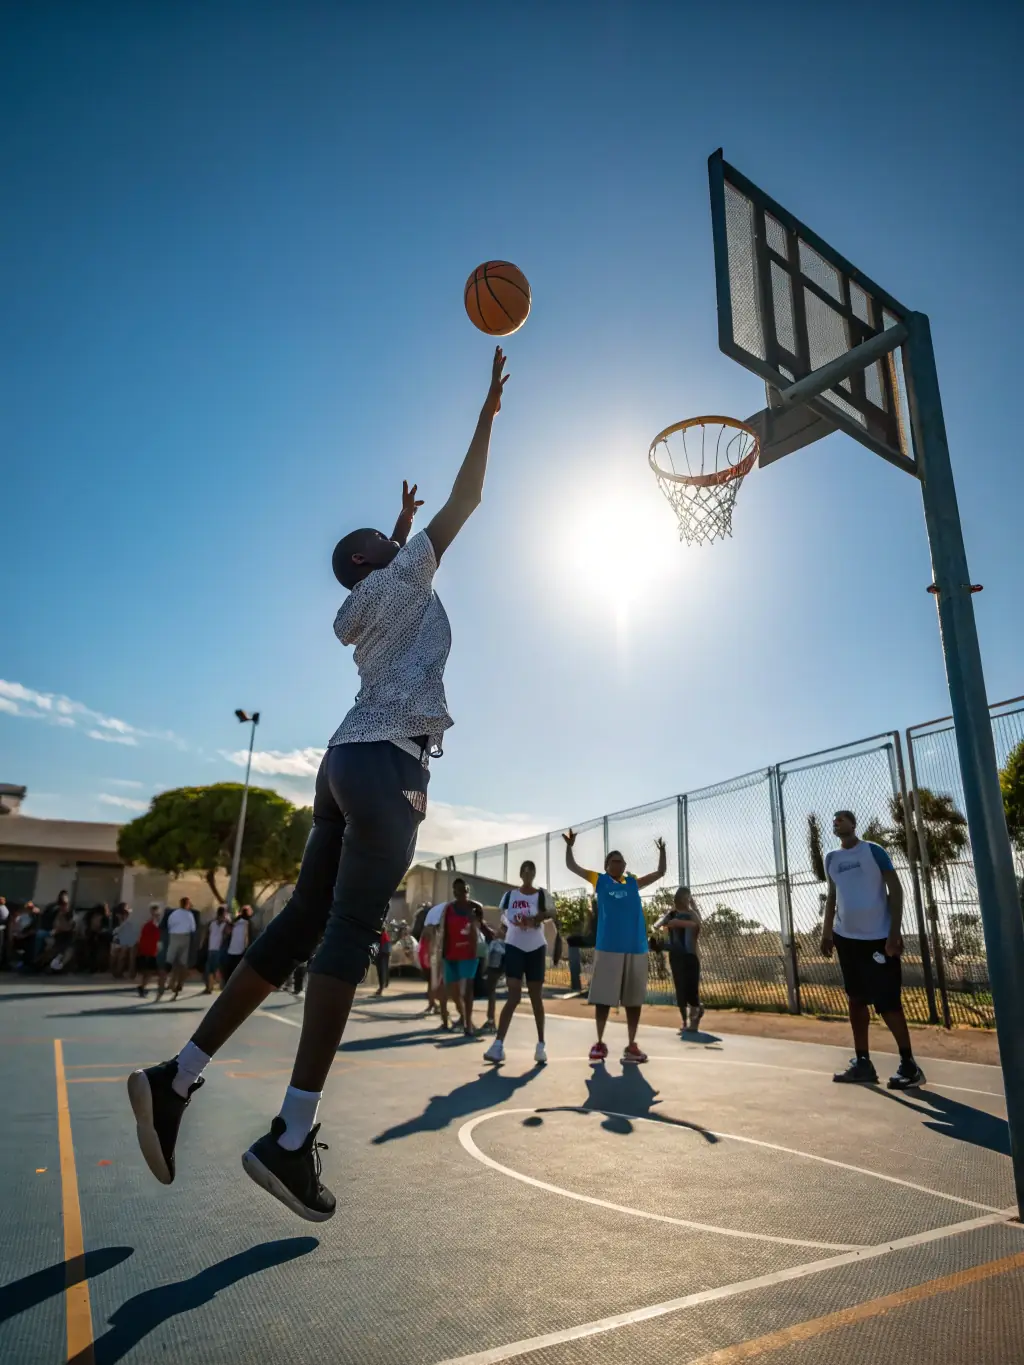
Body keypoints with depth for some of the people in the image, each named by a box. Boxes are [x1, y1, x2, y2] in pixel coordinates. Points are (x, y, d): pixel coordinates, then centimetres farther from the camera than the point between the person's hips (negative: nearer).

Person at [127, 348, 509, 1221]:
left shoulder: (363, 609, 23)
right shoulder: (400, 581, 4)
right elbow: (466, 501, 7)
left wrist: (403, 522, 52)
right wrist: (490, 411, 17)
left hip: (347, 759, 9)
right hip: (388, 763, -9)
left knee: (302, 924, 8)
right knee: (349, 931, -13)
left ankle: (179, 1076, 9)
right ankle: (292, 1136, -13)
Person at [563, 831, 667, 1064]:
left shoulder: (634, 883, 14)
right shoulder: (600, 880, 7)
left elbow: (660, 872, 19)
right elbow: (571, 866, 6)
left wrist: (662, 851, 6)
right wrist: (569, 845, -7)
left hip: (636, 948, 3)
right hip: (608, 948, -3)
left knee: (634, 999, 6)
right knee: (603, 998, 2)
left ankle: (631, 1045, 15)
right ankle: (599, 1043, 14)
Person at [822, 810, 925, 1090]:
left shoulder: (873, 851, -7)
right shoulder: (831, 859, 10)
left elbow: (895, 889, -9)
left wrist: (895, 932, -16)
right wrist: (826, 932, 11)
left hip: (878, 937, -6)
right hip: (846, 938, 6)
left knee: (888, 1002, -5)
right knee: (856, 999, 10)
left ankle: (909, 1065, 7)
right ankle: (863, 1063, 18)